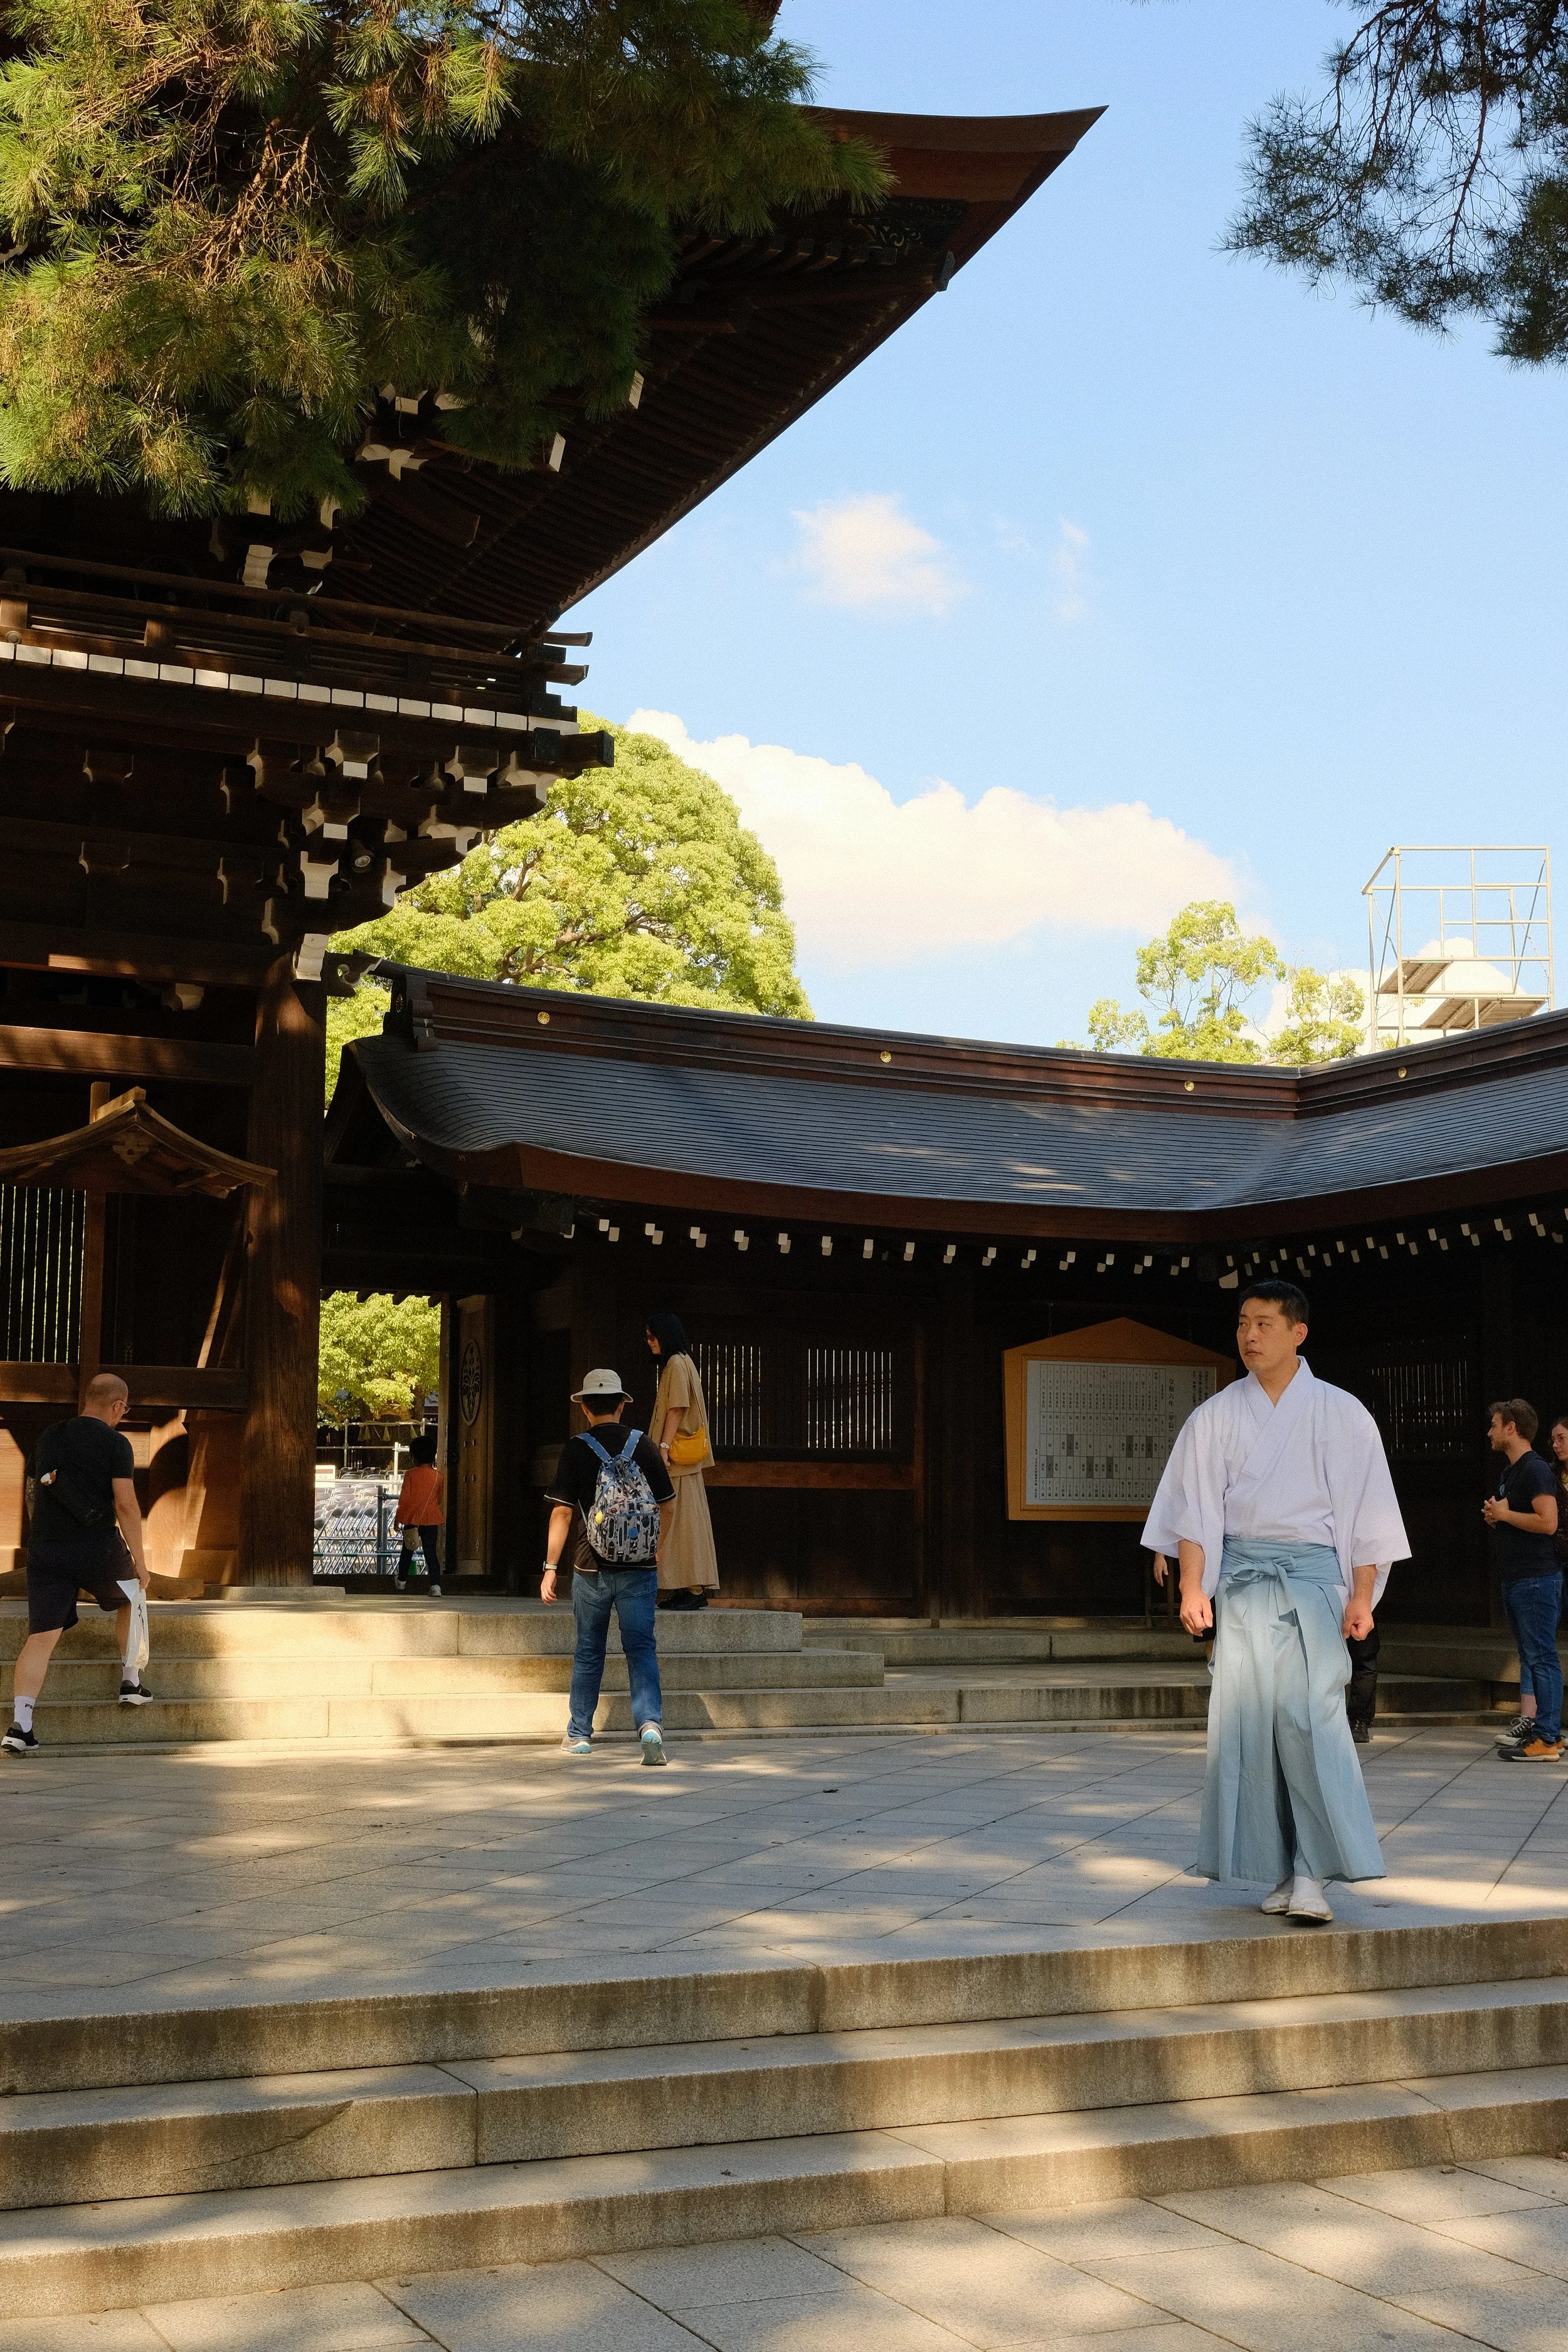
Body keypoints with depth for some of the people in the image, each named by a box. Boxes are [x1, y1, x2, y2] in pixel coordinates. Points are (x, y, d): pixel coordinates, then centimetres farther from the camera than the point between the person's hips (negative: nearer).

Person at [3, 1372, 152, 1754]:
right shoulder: (115, 1443, -5)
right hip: (98, 1547, -4)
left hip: (45, 1550, 4)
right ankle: (131, 1683, 29)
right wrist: (139, 1560, -5)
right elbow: (125, 1505, -10)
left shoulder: (48, 1437, 12)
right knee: (131, 1600, 25)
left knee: (41, 1636, 0)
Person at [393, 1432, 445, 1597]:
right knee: (431, 1553, 1)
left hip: (412, 1518, -2)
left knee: (407, 1551, 17)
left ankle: (402, 1579, 35)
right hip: (432, 1519, 2)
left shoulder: (410, 1474, -7)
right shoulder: (439, 1476, 1)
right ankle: (435, 1586, -11)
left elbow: (404, 1498, -7)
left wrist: (398, 1518, 2)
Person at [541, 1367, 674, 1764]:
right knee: (641, 1648, 2)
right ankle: (650, 1722, -19)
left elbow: (562, 1512, -8)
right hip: (641, 1569, 1)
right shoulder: (643, 1446, 2)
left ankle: (579, 1734, 24)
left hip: (593, 1568, -1)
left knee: (589, 1651, 14)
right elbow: (668, 1505, 8)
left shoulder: (576, 1450, -5)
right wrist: (657, 1550, 24)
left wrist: (550, 1568, -3)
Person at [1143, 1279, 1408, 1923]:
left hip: (1314, 1575, -2)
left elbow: (1367, 1513, 5)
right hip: (1242, 1577, 2)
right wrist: (1193, 1589, -6)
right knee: (1247, 1718, -2)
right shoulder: (1216, 1416, 10)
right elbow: (1195, 1509, 6)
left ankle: (1312, 1874, -13)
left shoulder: (1340, 1414, 6)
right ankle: (1281, 1870, 7)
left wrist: (1361, 1598, -3)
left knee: (1310, 1714, -14)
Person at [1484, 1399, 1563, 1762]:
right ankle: (1549, 1731, 16)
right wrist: (1494, 1515, 7)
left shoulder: (1535, 1470, -13)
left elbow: (1548, 1522, -23)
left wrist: (1504, 1513, -13)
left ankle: (1546, 1741, -8)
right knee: (1532, 1657, 12)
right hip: (1515, 1579, 10)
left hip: (1536, 1579, -10)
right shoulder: (1508, 1471, 18)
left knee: (1542, 1658, -9)